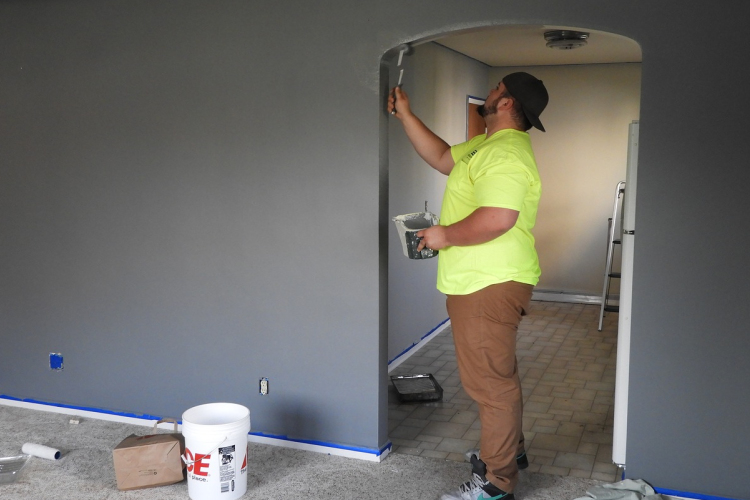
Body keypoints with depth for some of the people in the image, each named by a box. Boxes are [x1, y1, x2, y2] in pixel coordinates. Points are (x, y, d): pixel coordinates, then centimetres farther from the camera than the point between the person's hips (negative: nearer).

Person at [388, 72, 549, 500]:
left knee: (491, 381, -3)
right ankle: (510, 449, 40)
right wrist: (405, 115, 22)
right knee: (498, 374, 23)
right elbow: (441, 157, 25)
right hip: (483, 283, 11)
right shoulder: (488, 145, 15)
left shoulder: (506, 154, -19)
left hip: (489, 287, -11)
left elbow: (497, 219, -31)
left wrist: (445, 235, -17)